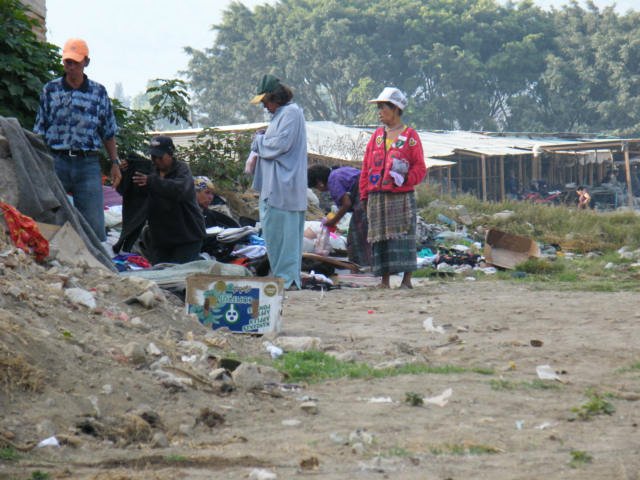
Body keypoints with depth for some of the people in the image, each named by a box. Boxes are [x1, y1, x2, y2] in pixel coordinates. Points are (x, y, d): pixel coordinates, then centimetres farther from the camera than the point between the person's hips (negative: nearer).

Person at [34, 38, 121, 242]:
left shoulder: (99, 92, 7)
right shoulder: (50, 90, 6)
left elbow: (108, 132, 12)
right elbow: (40, 131, 9)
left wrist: (115, 163, 6)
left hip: (88, 163, 0)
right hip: (56, 162, 0)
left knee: (94, 223, -4)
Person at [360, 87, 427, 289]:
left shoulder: (410, 136, 1)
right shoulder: (377, 135, 14)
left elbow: (420, 167, -1)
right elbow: (366, 166, 14)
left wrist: (406, 178, -19)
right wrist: (364, 193, 8)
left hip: (401, 196, -5)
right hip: (377, 196, 5)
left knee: (403, 236, -5)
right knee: (380, 237, 4)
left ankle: (406, 279, 0)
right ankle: (384, 280, 9)